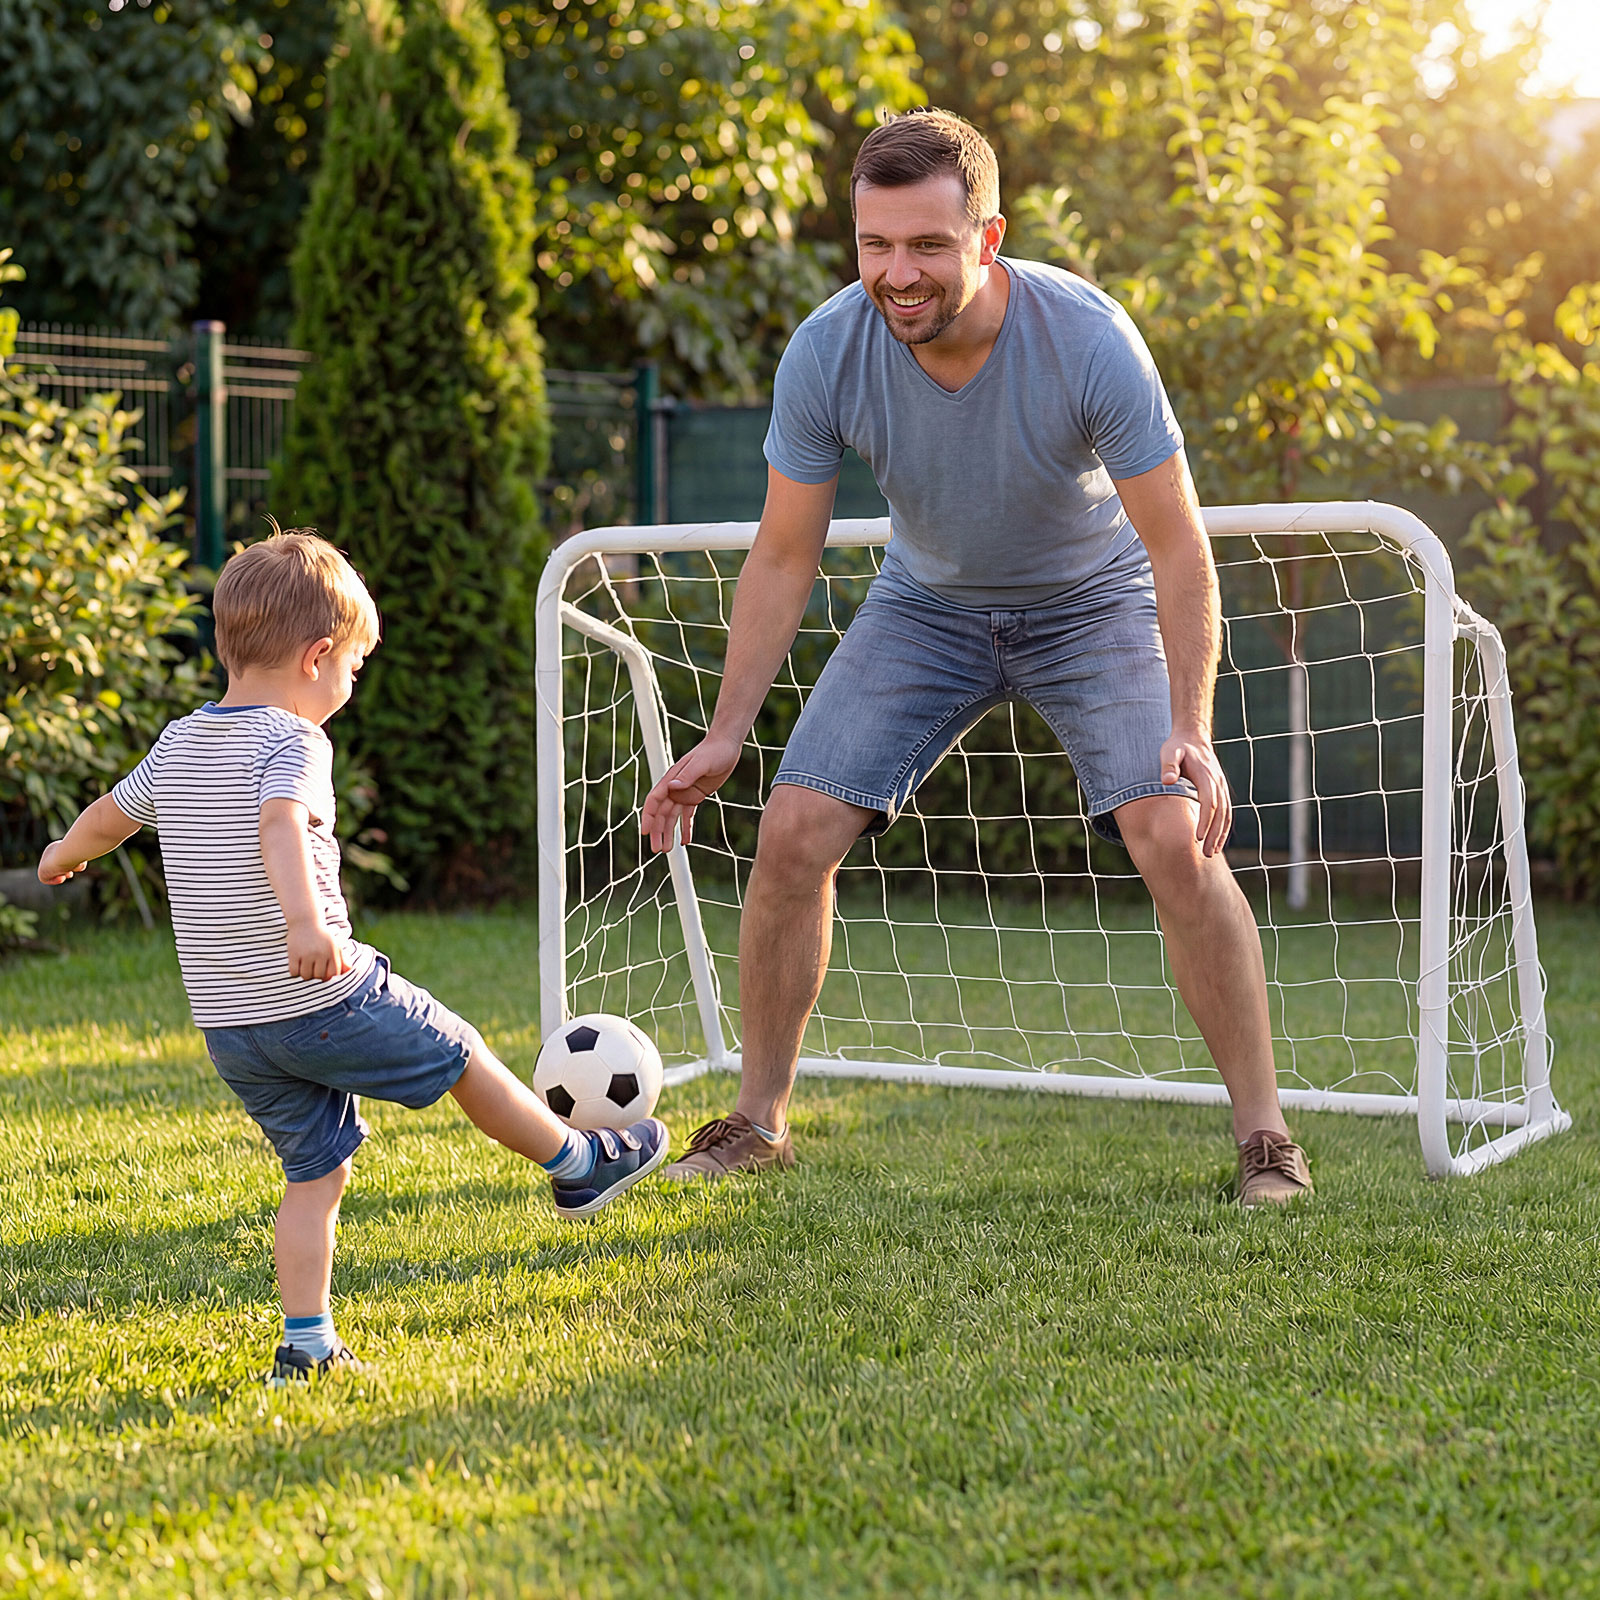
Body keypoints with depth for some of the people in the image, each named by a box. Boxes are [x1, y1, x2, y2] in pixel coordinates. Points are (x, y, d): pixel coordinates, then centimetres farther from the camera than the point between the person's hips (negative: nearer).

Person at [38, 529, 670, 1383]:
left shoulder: (179, 744, 10)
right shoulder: (293, 741, -13)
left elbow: (109, 815, 27)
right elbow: (282, 825, -34)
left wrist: (62, 858, 48)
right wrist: (305, 921, -49)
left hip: (230, 1025, 7)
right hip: (327, 998, -7)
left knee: (316, 1169, 14)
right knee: (461, 1058, 13)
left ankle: (306, 1345, 10)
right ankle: (580, 1166, 30)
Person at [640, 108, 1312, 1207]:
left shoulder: (1087, 339, -30)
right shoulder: (825, 354, -23)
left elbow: (1179, 549, -23)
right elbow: (786, 557, -10)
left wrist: (1191, 732, -32)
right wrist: (726, 734, -12)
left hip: (1093, 602, -2)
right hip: (927, 605, 3)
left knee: (1176, 838, -21)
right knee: (794, 831, -10)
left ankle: (1264, 1135, -5)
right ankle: (762, 1120, 9)